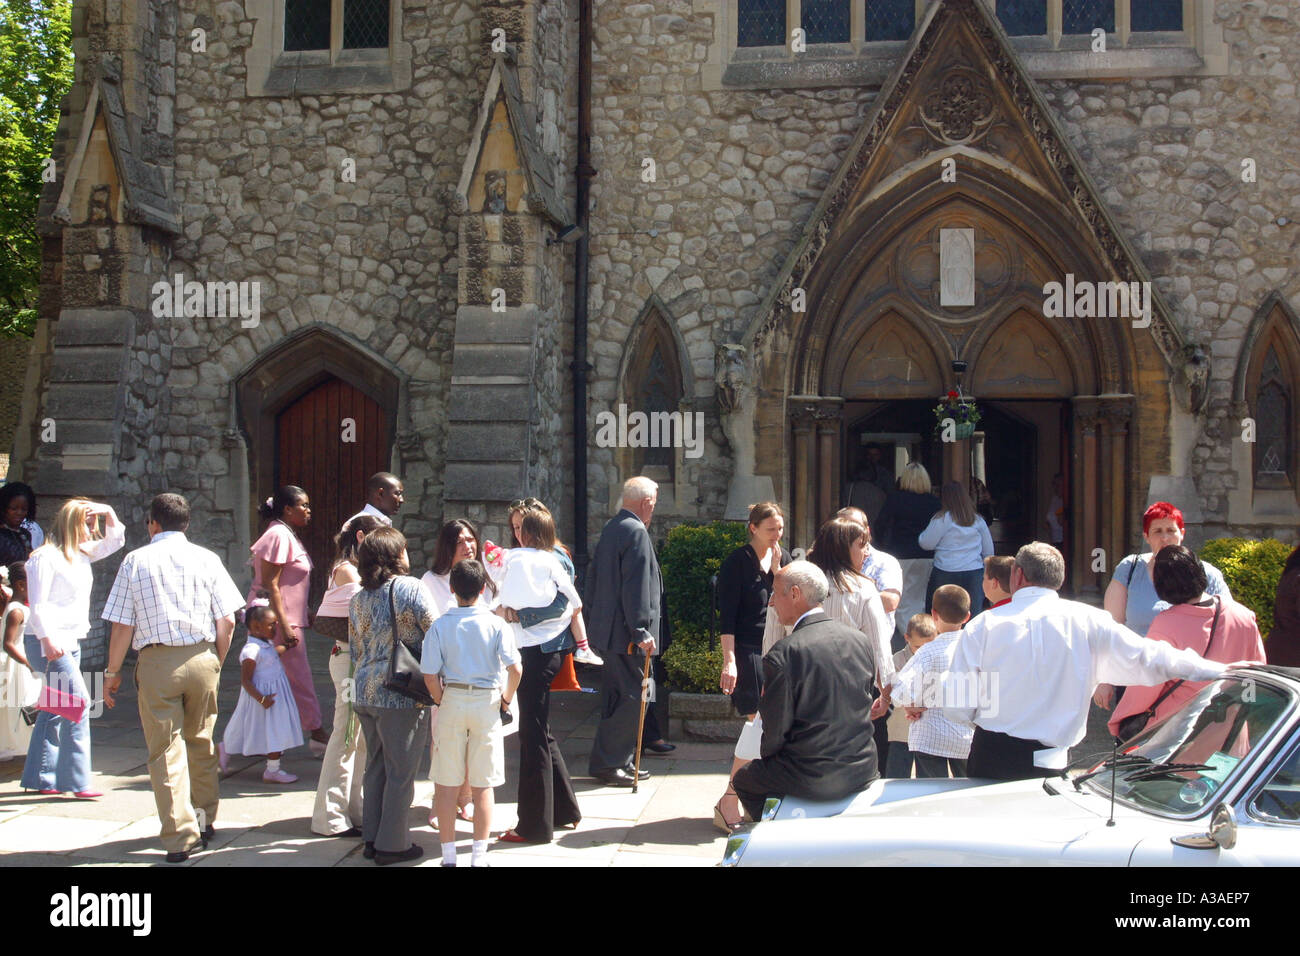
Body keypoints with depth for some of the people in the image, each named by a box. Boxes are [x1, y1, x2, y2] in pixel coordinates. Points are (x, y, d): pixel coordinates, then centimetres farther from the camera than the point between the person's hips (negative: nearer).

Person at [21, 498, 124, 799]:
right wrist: (47, 639, -23)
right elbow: (38, 603, -15)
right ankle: (77, 780, -12)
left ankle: (39, 777, 18)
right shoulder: (46, 557, -10)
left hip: (73, 641, 9)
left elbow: (114, 541, 28)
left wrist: (109, 513, 10)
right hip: (54, 642, -9)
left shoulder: (82, 554, 15)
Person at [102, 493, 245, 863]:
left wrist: (112, 672, 8)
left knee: (166, 750, 2)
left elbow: (123, 626, -2)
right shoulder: (206, 559, 3)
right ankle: (204, 822, 29)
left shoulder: (135, 561, 0)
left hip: (156, 662, -2)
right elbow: (227, 621, 1)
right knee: (201, 743, 18)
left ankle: (180, 837, 0)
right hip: (201, 657, 2)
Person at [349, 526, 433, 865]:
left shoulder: (359, 598, 9)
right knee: (401, 770, 1)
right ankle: (392, 844, 5)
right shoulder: (409, 588, -10)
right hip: (401, 695, -7)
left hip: (365, 692, 7)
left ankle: (371, 837, 21)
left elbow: (355, 648, 15)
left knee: (375, 767, 16)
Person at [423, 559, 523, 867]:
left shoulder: (440, 626, -5)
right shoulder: (495, 624, -7)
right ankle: (479, 855, 9)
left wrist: (442, 701, 8)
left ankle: (448, 853, 13)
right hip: (486, 703, 0)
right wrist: (506, 699, 3)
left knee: (446, 783, 9)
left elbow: (430, 675, -9)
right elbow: (515, 669, -13)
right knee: (483, 784, 7)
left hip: (452, 702, 0)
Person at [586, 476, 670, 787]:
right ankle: (606, 763, -2)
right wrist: (641, 632, -19)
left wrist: (594, 619, 22)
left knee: (617, 696, 15)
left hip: (606, 631, 10)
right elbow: (637, 587, -20)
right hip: (625, 633, -10)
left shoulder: (610, 528, 13)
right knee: (632, 697, -5)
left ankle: (620, 763, 22)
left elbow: (593, 577, 19)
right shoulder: (636, 532, -15)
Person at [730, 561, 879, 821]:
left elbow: (775, 729, -14)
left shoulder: (783, 654, -19)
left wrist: (767, 754, 6)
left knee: (743, 779, 20)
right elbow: (870, 701, 11)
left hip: (810, 778, -6)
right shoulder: (861, 640, 0)